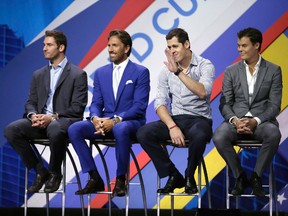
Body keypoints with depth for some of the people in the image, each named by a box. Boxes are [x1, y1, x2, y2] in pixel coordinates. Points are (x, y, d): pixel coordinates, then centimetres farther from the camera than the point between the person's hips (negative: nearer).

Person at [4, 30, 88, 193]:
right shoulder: (39, 75, 19)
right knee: (11, 130, -22)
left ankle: (54, 173, -14)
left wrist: (53, 117, -20)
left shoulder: (78, 75, 1)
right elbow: (31, 102, 16)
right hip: (41, 120, 5)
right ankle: (40, 171, -9)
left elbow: (77, 107, -7)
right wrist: (33, 115, -10)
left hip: (64, 120, -5)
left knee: (55, 130, -42)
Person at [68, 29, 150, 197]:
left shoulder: (140, 72, -1)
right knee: (74, 129, -21)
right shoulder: (101, 73, 15)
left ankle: (121, 180, -25)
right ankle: (95, 179, -16)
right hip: (104, 121, 5)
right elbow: (96, 103, 11)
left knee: (120, 129, -41)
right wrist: (95, 118, -15)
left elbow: (139, 106, -9)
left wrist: (116, 120, -24)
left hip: (130, 122, -5)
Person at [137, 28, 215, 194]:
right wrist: (172, 126, -16)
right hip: (174, 119, 4)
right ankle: (173, 176, -7)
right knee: (143, 133, -23)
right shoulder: (167, 70, 8)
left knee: (199, 135, -40)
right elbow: (160, 103, 1)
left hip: (199, 119, -4)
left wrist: (179, 72, -26)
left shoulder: (205, 66, -2)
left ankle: (189, 176, -10)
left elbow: (203, 92, -22)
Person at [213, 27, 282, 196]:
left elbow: (275, 105, -1)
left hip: (262, 120, -1)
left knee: (273, 134, -36)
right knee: (219, 137, -31)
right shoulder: (231, 71, 10)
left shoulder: (273, 70, 6)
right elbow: (225, 104, 4)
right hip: (236, 120, 1)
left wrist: (255, 121, -18)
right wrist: (235, 120, -18)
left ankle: (256, 177, -15)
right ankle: (240, 176, -9)